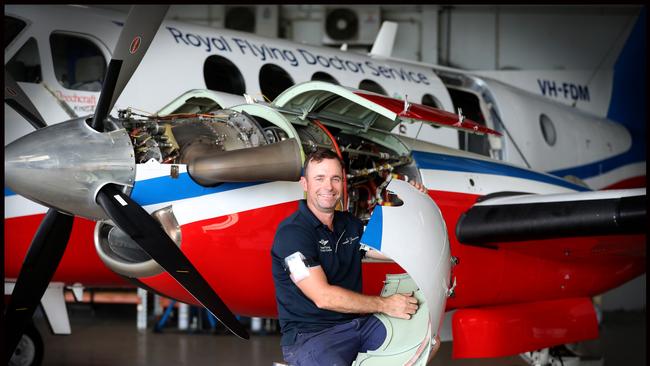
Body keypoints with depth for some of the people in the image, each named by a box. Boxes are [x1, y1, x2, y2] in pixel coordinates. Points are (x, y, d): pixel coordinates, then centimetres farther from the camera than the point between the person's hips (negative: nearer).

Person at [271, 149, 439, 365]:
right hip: (310, 335, -8)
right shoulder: (292, 232, -13)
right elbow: (323, 297, -20)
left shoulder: (350, 224, 13)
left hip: (358, 323, 8)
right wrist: (384, 304, -17)